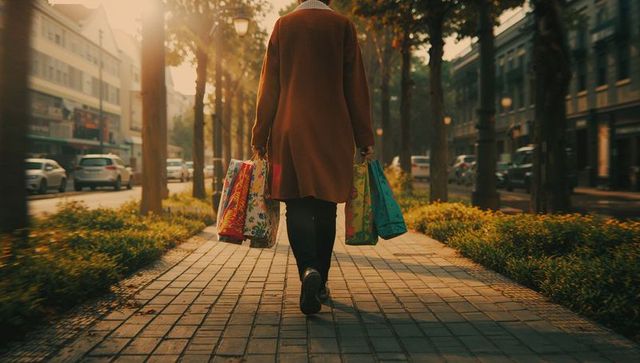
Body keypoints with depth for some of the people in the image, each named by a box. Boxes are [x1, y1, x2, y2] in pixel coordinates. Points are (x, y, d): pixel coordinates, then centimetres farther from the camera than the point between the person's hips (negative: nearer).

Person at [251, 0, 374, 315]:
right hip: (333, 133, 0)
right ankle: (321, 282, 15)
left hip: (290, 132, 0)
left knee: (297, 206, 2)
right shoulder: (343, 26, 5)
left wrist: (260, 136, 8)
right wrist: (364, 138, 6)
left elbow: (268, 86, 4)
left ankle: (309, 269, -21)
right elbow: (356, 87, 3)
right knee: (325, 207, 8)